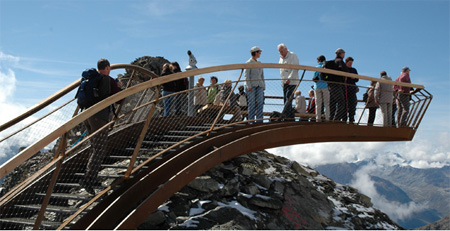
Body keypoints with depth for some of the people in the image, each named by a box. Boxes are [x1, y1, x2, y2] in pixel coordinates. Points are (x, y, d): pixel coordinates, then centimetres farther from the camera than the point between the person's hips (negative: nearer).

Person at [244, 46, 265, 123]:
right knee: (252, 103, -7)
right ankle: (251, 121, -3)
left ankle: (259, 121, 0)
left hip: (259, 85, 6)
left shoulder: (259, 63, 19)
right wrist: (249, 86, -15)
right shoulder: (249, 62, 0)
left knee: (260, 103, -2)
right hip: (252, 85, -6)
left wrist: (263, 85, 14)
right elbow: (246, 75, -6)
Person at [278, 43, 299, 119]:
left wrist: (289, 78, -20)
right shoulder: (281, 58, 18)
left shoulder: (293, 56, -5)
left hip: (292, 82, -8)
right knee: (285, 99, 4)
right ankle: (292, 116, 8)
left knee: (288, 99, -16)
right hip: (284, 82, 8)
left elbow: (295, 69, -13)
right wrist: (282, 80, 16)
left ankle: (285, 115, -22)